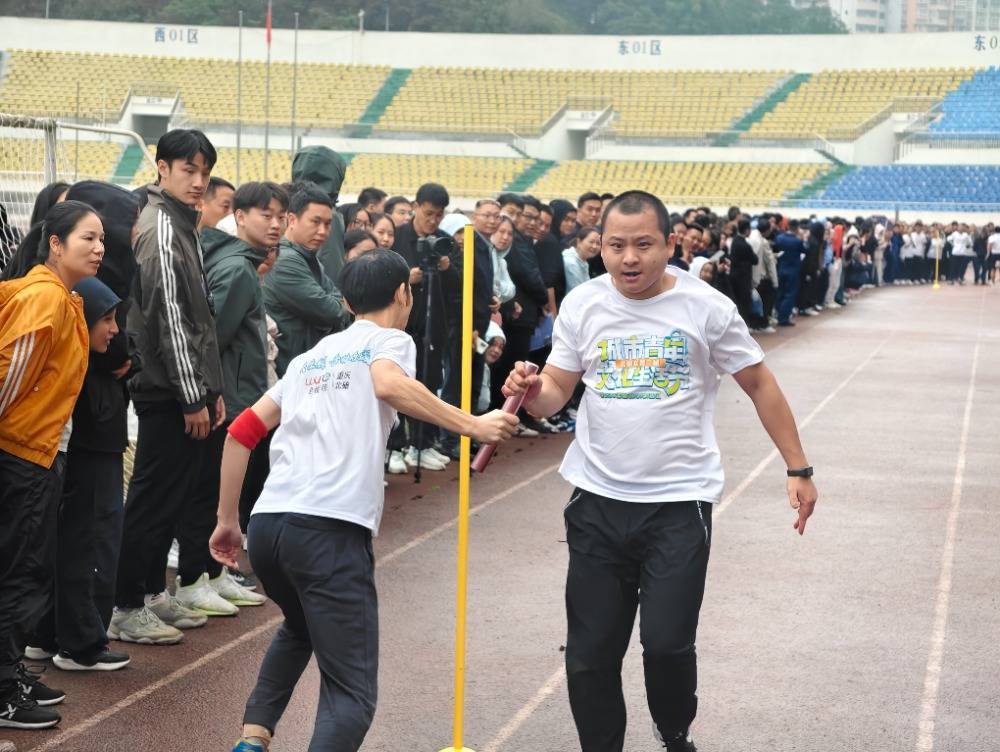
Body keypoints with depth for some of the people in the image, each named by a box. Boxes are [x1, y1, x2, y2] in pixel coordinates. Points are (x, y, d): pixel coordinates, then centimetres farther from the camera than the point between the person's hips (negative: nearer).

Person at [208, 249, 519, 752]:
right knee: (352, 697, -6)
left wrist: (227, 521, 27)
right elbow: (389, 385, -15)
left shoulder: (312, 356, 26)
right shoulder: (391, 339, 9)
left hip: (267, 523, 7)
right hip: (330, 530, -7)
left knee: (300, 629, 36)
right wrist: (473, 426, -14)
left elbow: (242, 432, 23)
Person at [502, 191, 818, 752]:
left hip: (679, 501, -3)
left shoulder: (705, 306, -7)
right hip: (598, 499, 3)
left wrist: (799, 469, 2)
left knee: (667, 643, -10)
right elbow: (556, 392, 6)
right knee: (590, 652, 5)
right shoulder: (582, 305, 1)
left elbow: (760, 385, 3)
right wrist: (532, 393, -18)